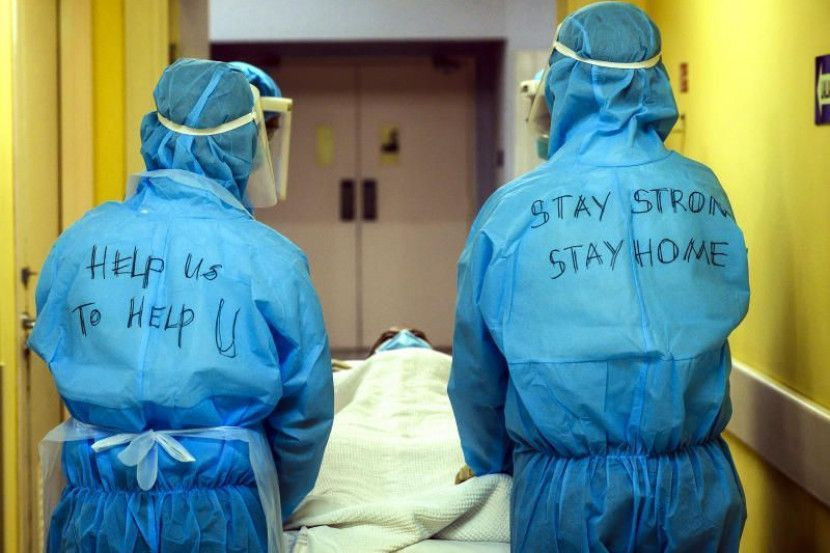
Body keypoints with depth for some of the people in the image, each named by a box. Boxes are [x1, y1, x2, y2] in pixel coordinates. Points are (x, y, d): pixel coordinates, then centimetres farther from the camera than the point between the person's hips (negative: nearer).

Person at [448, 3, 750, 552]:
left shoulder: (513, 209, -8)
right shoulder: (706, 193, -3)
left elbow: (475, 371, 2)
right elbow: (722, 319, 9)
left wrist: (490, 466, 18)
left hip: (570, 500, -2)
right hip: (698, 493, 2)